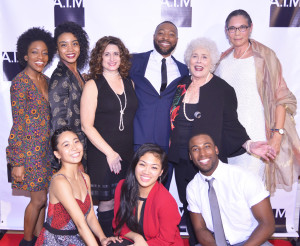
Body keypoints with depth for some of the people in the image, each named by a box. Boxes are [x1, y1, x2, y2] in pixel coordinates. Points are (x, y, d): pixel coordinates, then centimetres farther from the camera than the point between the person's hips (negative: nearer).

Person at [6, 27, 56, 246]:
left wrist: (54, 145, 13)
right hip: (29, 148, -6)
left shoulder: (45, 80, 8)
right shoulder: (20, 82, -13)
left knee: (42, 197, 13)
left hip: (46, 148, 7)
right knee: (39, 199, 2)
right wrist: (18, 162, -14)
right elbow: (18, 124, -15)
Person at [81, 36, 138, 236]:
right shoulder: (93, 85, -3)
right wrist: (110, 152, -11)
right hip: (102, 154, -4)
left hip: (128, 153, 4)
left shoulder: (129, 83, 10)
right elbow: (87, 125, -8)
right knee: (108, 202, 3)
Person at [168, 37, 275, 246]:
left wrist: (248, 144, -18)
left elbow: (231, 125, -3)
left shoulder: (223, 90, -5)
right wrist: (171, 149, 8)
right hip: (181, 161, 5)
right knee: (189, 208, 14)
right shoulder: (181, 86, 8)